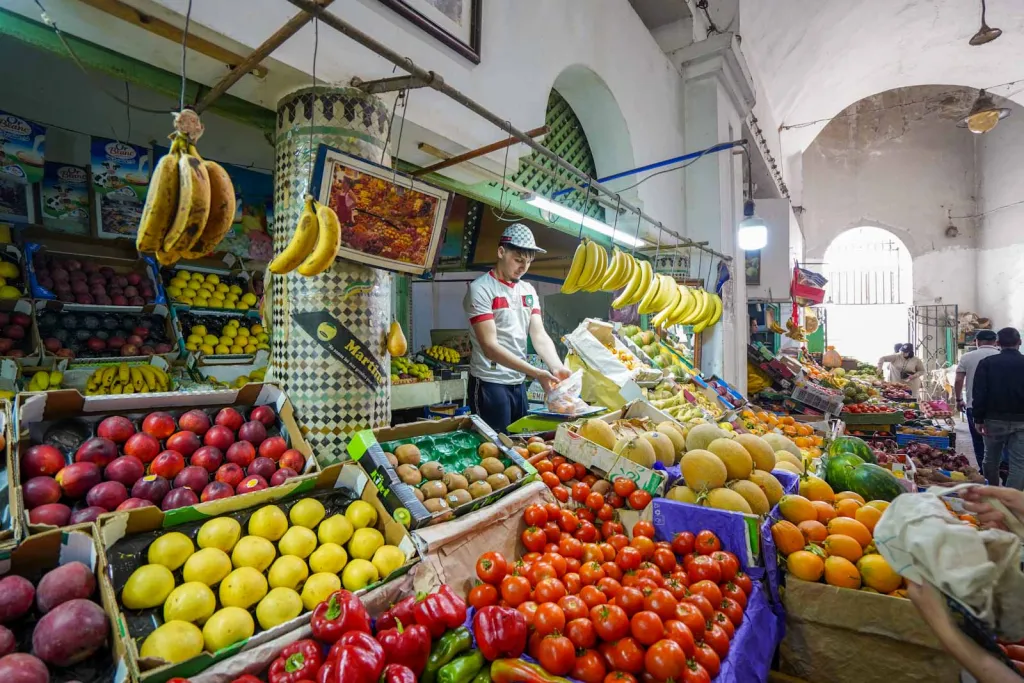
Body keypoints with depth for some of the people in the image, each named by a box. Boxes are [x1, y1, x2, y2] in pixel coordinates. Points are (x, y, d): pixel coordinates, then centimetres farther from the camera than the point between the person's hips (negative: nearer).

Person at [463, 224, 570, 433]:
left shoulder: (528, 291, 8)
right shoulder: (480, 289, -13)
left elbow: (539, 335, 0)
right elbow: (490, 346, -20)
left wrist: (556, 367, -19)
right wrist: (536, 373, -27)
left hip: (519, 383, 7)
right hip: (490, 383, -6)